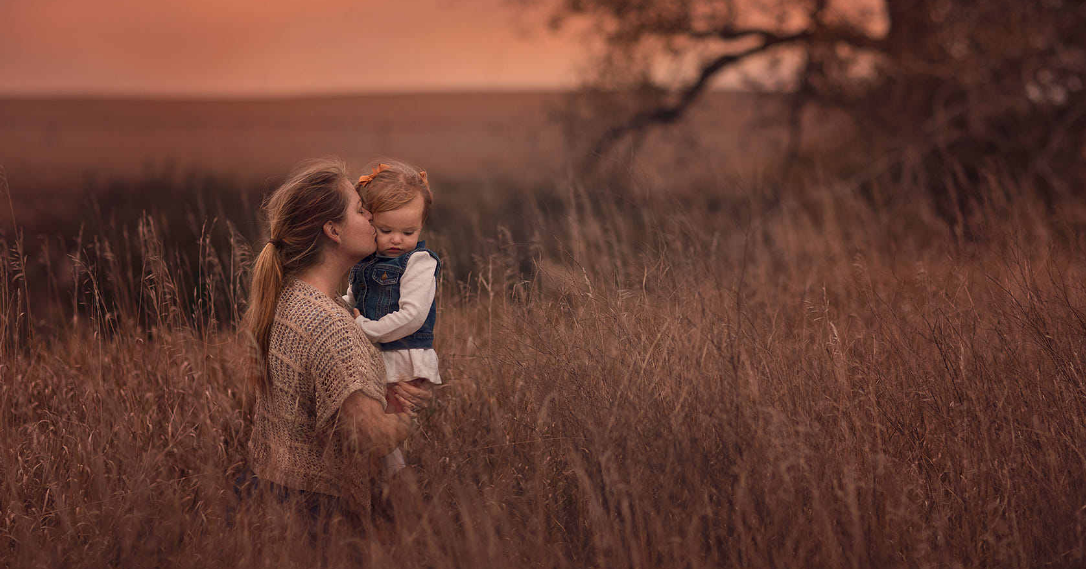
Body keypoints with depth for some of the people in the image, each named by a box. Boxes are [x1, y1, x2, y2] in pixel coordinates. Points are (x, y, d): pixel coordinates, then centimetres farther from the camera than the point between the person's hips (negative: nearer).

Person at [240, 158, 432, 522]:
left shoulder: (283, 295, 4)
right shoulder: (329, 325, -25)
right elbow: (375, 438, -31)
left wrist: (387, 393, 5)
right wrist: (408, 417, -9)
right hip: (315, 498, -9)